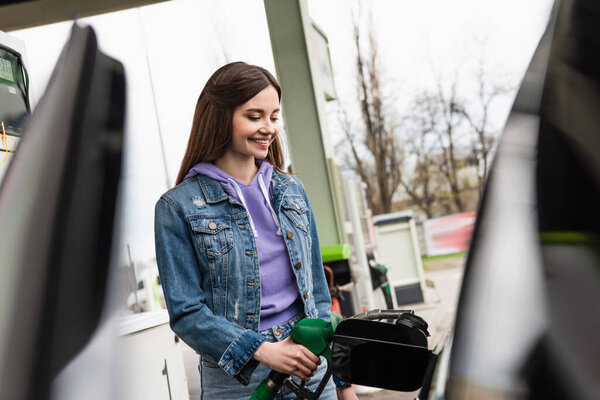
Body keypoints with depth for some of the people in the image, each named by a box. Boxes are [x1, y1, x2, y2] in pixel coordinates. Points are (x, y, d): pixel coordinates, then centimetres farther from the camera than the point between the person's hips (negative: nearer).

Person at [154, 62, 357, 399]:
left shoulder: (292, 190, 8)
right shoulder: (179, 207, -6)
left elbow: (317, 292, 11)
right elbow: (185, 312, -9)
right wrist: (263, 350, -21)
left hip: (312, 369, 4)